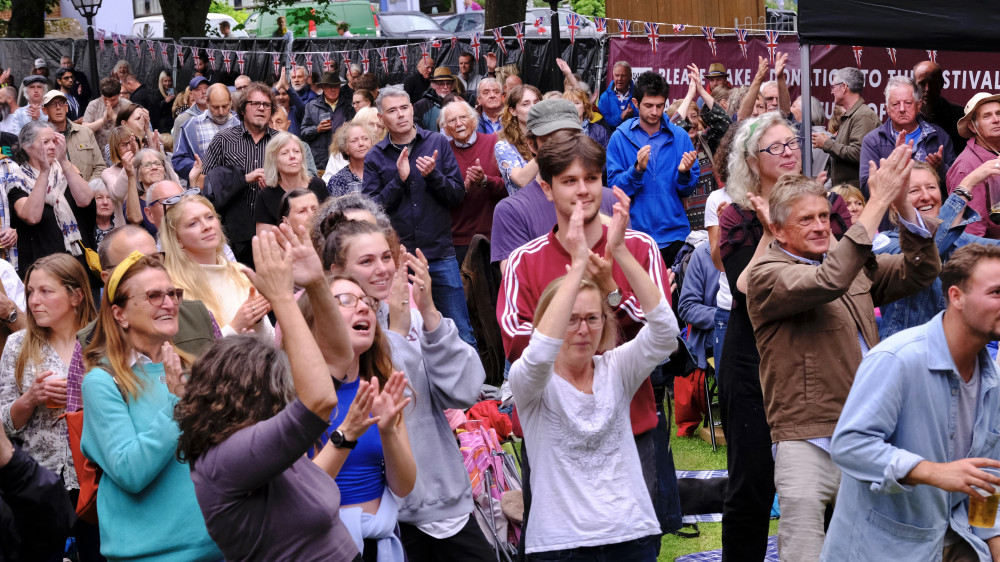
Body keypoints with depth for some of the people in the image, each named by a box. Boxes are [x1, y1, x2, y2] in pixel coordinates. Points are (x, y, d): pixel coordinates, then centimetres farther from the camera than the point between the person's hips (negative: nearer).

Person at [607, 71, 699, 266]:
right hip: (635, 233, -1)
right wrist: (637, 169, -22)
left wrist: (684, 173, -15)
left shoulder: (679, 136, 4)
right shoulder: (620, 138, -1)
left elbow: (688, 190, 6)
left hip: (674, 233, 2)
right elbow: (615, 187, -6)